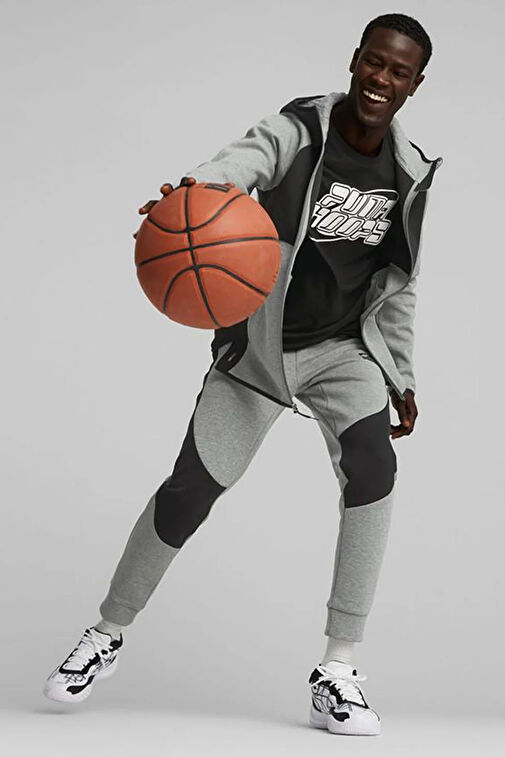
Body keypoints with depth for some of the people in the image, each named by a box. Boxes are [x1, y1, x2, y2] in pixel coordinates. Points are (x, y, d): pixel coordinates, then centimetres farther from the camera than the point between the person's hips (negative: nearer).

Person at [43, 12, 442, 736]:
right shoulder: (294, 133, -18)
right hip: (261, 346, -3)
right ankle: (108, 634, 23)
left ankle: (337, 673, -18)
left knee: (373, 466, -24)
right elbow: (234, 165, -42)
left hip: (345, 346, 3)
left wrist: (402, 377, 12)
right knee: (189, 490, -3)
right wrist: (188, 191, -66)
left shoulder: (410, 173, -2)